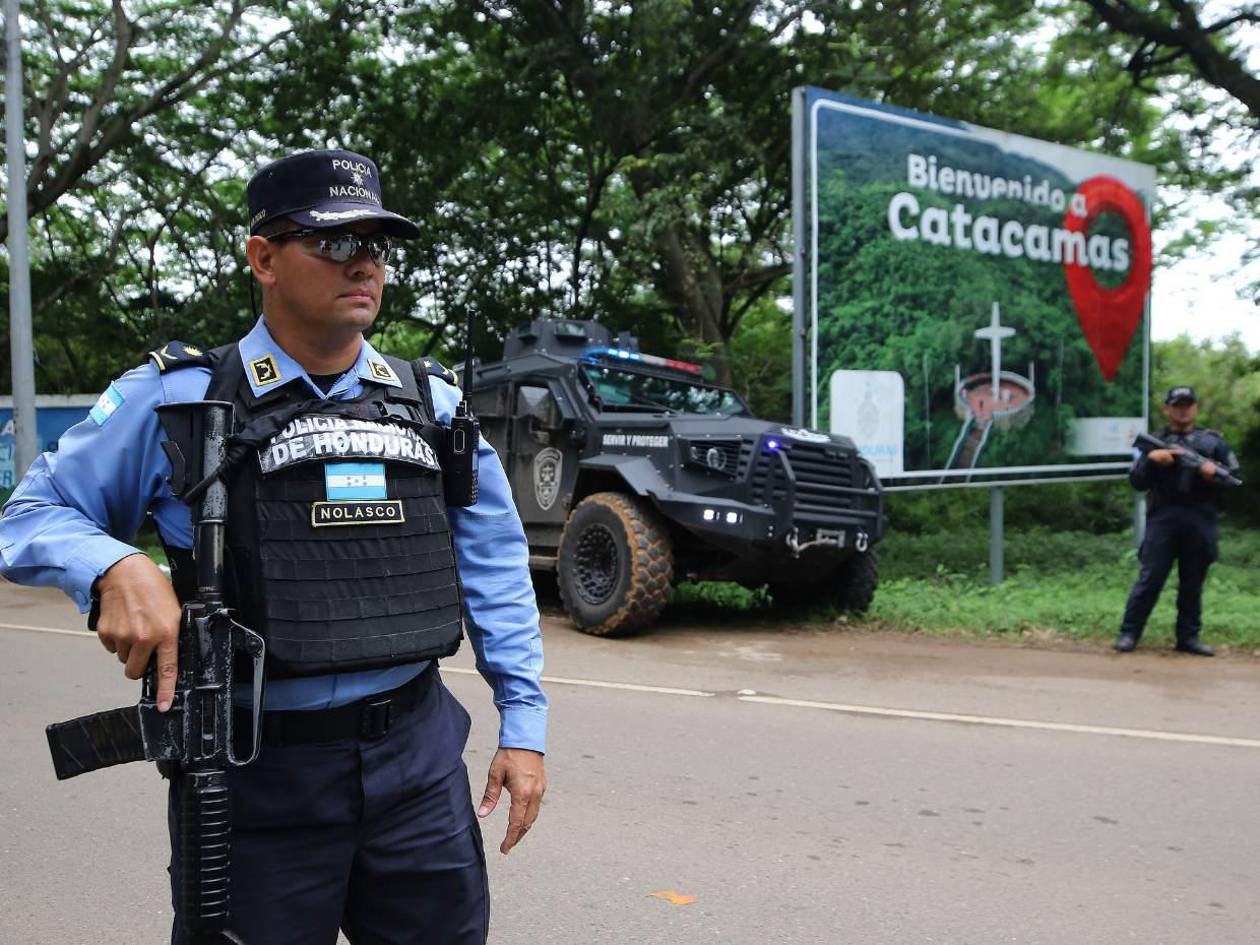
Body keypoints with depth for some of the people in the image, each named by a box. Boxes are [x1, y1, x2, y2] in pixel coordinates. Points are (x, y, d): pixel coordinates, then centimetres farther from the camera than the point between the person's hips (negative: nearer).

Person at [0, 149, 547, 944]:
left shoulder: (433, 402, 6)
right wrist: (116, 567, -22)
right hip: (260, 778, -3)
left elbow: (495, 567, 10)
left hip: (419, 760, 3)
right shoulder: (177, 399, -5)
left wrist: (523, 722, 5)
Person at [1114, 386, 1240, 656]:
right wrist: (1150, 459, -13)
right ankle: (1129, 633, -2)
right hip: (1163, 517, -1)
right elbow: (1137, 482, 5)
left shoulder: (1213, 441, 13)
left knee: (1193, 582, 7)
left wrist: (1216, 473, -10)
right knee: (1150, 578, -5)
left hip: (1200, 520, 1)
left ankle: (1189, 636, 15)